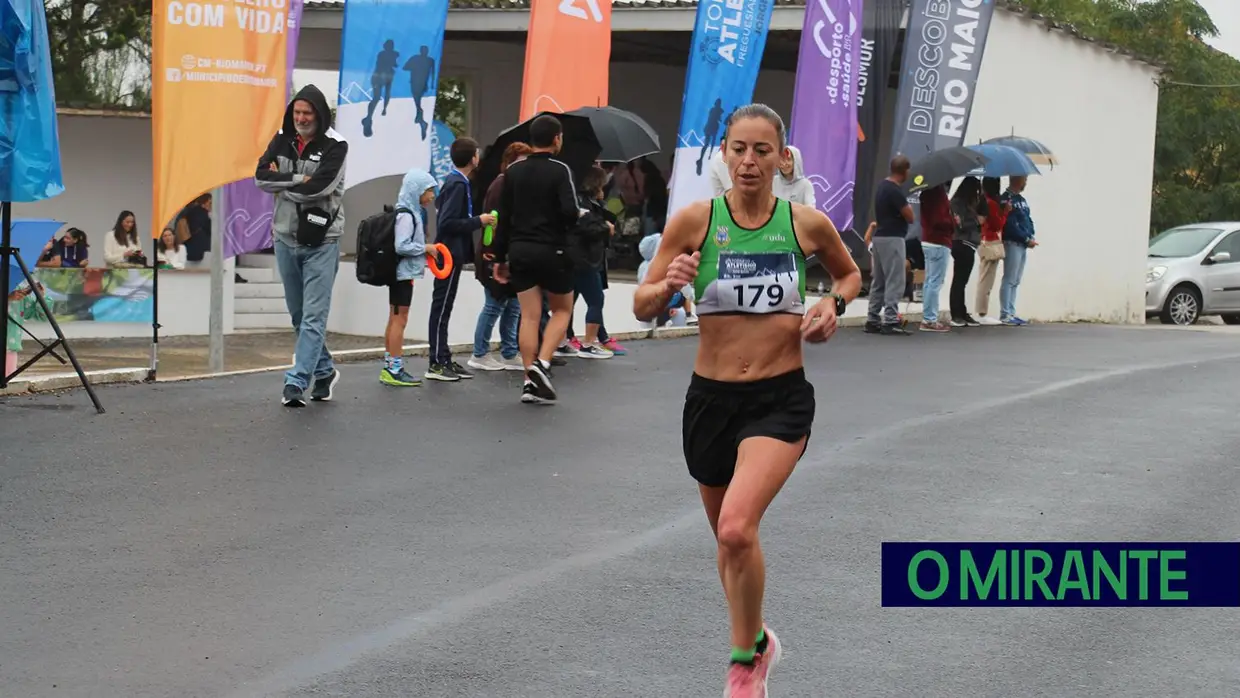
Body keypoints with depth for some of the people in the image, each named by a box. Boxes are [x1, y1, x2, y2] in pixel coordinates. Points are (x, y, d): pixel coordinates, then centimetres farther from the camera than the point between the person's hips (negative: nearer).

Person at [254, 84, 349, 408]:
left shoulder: (335, 146, -9)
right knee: (299, 315, 15)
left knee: (314, 316, -9)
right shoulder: (282, 139, 5)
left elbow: (319, 187, -22)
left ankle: (297, 382, -10)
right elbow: (261, 176, -6)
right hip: (286, 238, 6)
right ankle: (324, 371, 30)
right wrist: (300, 180, -15)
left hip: (321, 241, -6)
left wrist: (281, 182, -10)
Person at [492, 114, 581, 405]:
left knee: (529, 316, 7)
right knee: (562, 309, 14)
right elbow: (570, 212, -19)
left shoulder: (514, 171, 6)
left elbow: (503, 217, 6)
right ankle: (542, 363, -5)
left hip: (519, 250, 4)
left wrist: (500, 258, 11)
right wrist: (580, 216, 5)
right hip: (552, 250, -4)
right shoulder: (560, 170, -9)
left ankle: (530, 381, 3)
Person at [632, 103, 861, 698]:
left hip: (781, 398, -2)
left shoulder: (807, 224, -3)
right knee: (728, 538, 17)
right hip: (711, 397, 2)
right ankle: (756, 643, 45)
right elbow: (642, 307, -4)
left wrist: (832, 304, -3)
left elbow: (850, 274, 18)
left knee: (737, 529, -23)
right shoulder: (694, 220, -5)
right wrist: (668, 285, -25)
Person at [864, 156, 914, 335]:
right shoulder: (895, 190, -17)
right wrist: (908, 208, 4)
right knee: (895, 282, -7)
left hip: (879, 237, 9)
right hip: (892, 238, -9)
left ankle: (873, 320, 14)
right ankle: (890, 321, -9)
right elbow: (910, 217, -14)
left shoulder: (883, 186, 12)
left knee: (879, 281, 12)